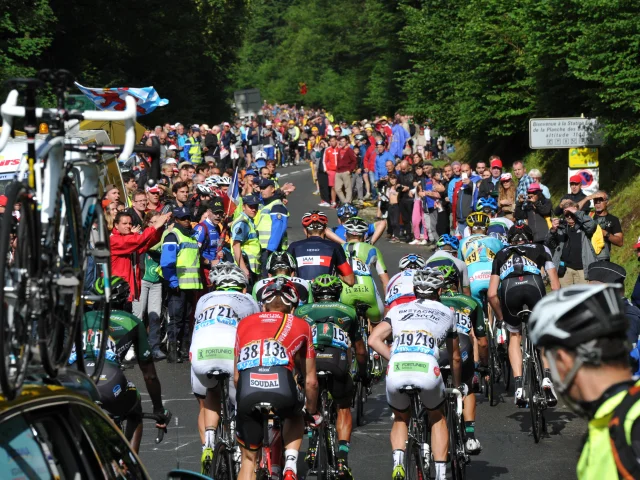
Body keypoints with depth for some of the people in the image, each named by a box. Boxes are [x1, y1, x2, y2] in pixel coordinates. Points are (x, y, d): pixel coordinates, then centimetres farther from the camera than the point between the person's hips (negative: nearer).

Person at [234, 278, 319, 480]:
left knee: (248, 459, 19)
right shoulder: (301, 326, 26)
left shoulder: (245, 323, 30)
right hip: (282, 390, -1)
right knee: (295, 416, 36)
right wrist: (313, 413, 45)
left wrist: (247, 402, 49)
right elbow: (310, 381, 29)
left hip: (247, 390, 1)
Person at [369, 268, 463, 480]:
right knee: (437, 419, 28)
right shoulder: (446, 313, 26)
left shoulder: (398, 310, 26)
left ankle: (398, 462, 3)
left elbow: (374, 340, 11)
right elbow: (455, 357, 36)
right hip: (427, 371, -1)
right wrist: (458, 385, 51)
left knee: (400, 419, 28)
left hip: (396, 372, 1)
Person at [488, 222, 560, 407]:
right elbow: (556, 288, 24)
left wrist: (500, 318, 40)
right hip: (534, 286, -1)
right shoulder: (540, 249, 34)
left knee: (514, 335, 26)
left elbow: (492, 294, 27)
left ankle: (519, 385, 10)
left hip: (509, 290, 1)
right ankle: (547, 378, 4)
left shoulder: (501, 255, 36)